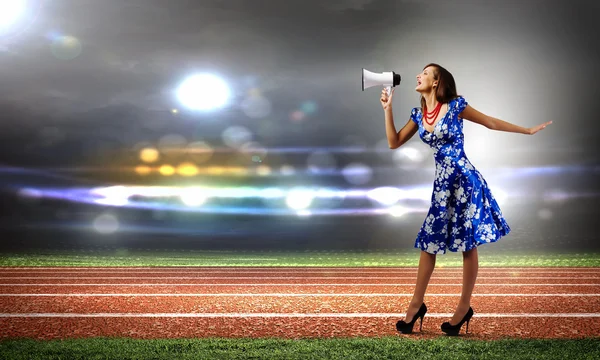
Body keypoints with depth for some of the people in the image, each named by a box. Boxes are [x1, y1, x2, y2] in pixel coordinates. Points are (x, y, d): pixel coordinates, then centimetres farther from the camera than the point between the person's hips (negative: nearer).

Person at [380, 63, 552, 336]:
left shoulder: (455, 106, -7)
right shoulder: (418, 114, 9)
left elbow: (491, 123, 3)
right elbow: (394, 143, 11)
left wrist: (528, 131, 9)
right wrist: (388, 109, 5)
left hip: (465, 180, -6)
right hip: (442, 184, 6)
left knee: (468, 244, 2)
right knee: (429, 241, 6)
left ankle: (464, 307, 12)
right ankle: (417, 304, 15)